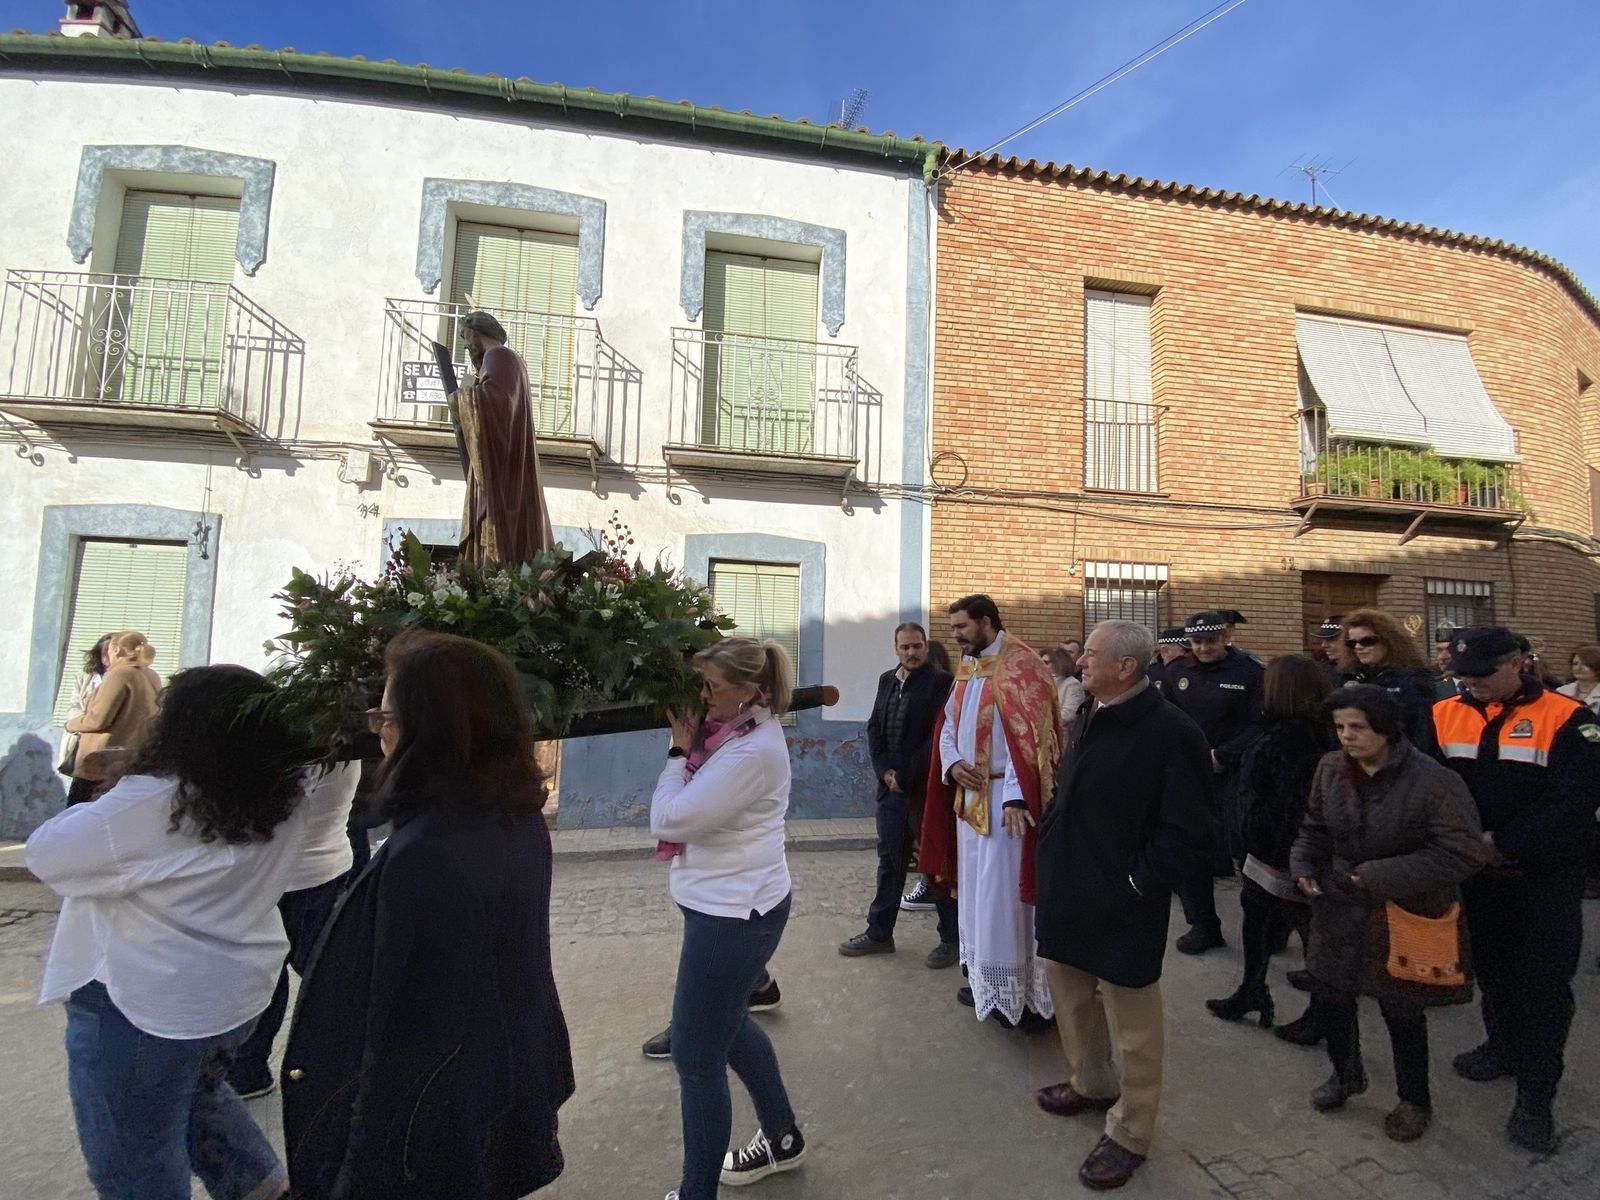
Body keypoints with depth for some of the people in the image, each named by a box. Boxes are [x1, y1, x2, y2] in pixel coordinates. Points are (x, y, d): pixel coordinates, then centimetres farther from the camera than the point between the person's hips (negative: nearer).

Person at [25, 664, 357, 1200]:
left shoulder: (149, 804, -27)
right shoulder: (288, 795, -11)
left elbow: (46, 855, -14)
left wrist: (99, 806, 1)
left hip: (142, 1006, -6)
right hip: (240, 991, 7)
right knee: (197, 1090, 33)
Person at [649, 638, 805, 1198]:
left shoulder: (752, 751, -26)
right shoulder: (739, 729, 3)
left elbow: (667, 819, -24)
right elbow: (682, 810, 7)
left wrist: (681, 751, -13)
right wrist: (688, 746, -7)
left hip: (732, 913, -10)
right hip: (731, 903, 10)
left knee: (696, 1056, 5)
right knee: (725, 1025, 26)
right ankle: (783, 1138, 46)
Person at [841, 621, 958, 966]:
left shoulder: (940, 682, -9)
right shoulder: (886, 680, 10)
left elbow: (937, 736, -14)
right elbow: (874, 728, 9)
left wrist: (905, 779, -13)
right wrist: (884, 772, -4)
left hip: (924, 788, -6)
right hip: (891, 786, 6)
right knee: (889, 861, 14)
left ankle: (952, 938, 20)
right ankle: (879, 933, 26)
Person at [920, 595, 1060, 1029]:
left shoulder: (1020, 665, -13)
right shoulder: (967, 669, 12)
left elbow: (1030, 734, -20)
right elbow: (948, 725, 14)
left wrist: (1016, 796, -25)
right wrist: (952, 763, -5)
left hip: (1003, 798, -8)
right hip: (968, 795, 8)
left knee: (1003, 894, -2)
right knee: (976, 892, 15)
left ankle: (1018, 992, 13)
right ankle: (987, 982, 30)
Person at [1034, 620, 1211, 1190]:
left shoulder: (1171, 733, -20)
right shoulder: (1087, 719, 6)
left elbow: (1188, 834, -18)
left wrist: (1137, 882, -16)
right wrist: (1053, 854, 12)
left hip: (1123, 907, -8)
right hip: (1068, 893, 8)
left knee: (1131, 1025, 11)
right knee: (1071, 995, 24)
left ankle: (1129, 1134, 32)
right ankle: (1091, 1084, 48)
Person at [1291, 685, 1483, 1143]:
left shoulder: (1432, 780, -21)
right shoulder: (1330, 769, -6)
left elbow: (1461, 852, -20)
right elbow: (1313, 828, 8)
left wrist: (1381, 877, -24)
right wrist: (1303, 867, -9)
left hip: (1404, 920, -4)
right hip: (1339, 911, 5)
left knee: (1403, 1016, 14)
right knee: (1331, 999, 18)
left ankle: (1415, 1101, 41)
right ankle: (1346, 1073, 45)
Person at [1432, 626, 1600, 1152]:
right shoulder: (1445, 715, -4)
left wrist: (1504, 844, -21)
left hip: (1546, 878, -3)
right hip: (1478, 874, 4)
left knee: (1544, 984, 4)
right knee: (1492, 967, 20)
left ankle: (1536, 1096, 17)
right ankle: (1505, 1046, 41)